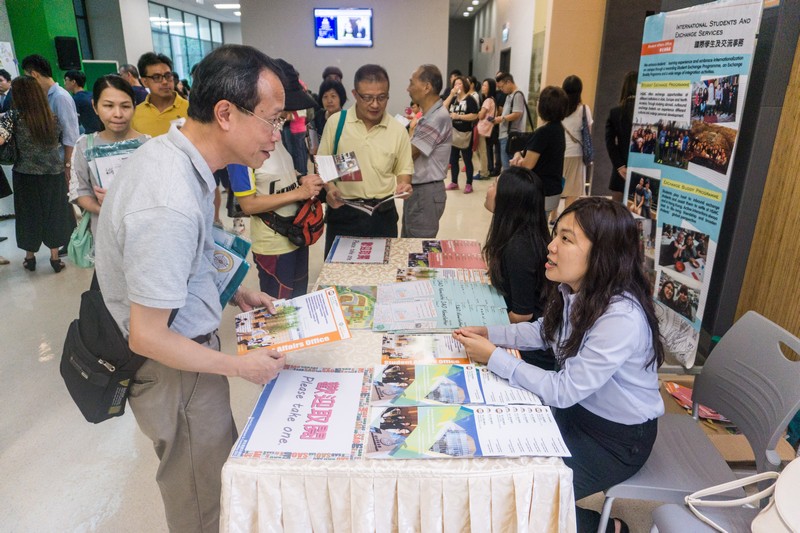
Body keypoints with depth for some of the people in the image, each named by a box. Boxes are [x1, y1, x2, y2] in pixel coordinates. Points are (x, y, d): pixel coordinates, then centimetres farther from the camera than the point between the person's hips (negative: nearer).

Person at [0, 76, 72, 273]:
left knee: (29, 214, 13)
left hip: (27, 175, -2)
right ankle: (55, 257, 15)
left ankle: (30, 258, 26)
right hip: (54, 174, 2)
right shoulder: (51, 115, 0)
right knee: (53, 214, 11)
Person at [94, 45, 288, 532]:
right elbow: (147, 337, -26)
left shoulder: (170, 149, -3)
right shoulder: (171, 207, -34)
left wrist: (234, 292, 8)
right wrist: (240, 367, -16)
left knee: (223, 462, 27)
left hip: (187, 344, 9)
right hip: (172, 368, -9)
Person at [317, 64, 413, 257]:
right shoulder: (336, 122, -3)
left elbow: (404, 169, 9)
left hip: (382, 214, 1)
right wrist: (330, 188, -15)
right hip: (342, 212, 0)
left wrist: (403, 185, -14)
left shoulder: (398, 130, 0)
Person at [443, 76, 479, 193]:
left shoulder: (469, 99, -6)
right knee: (453, 160, 11)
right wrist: (451, 95, -7)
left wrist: (458, 116, -19)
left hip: (465, 134, -6)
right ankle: (454, 182, 22)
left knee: (467, 160, 2)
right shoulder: (453, 99, 12)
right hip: (453, 133, 6)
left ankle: (469, 184, 9)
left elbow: (474, 116, -15)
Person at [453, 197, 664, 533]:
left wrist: (493, 357, -24)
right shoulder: (576, 290, -11)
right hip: (579, 409, 7)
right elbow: (544, 331, 7)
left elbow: (564, 391, -28)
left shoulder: (621, 318, -34)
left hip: (620, 436, -7)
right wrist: (488, 333, -6)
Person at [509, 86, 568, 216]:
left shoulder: (543, 132, -22)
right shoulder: (558, 128, 7)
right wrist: (520, 154, -8)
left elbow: (528, 165, -19)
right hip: (553, 191, 9)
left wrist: (517, 157, 1)